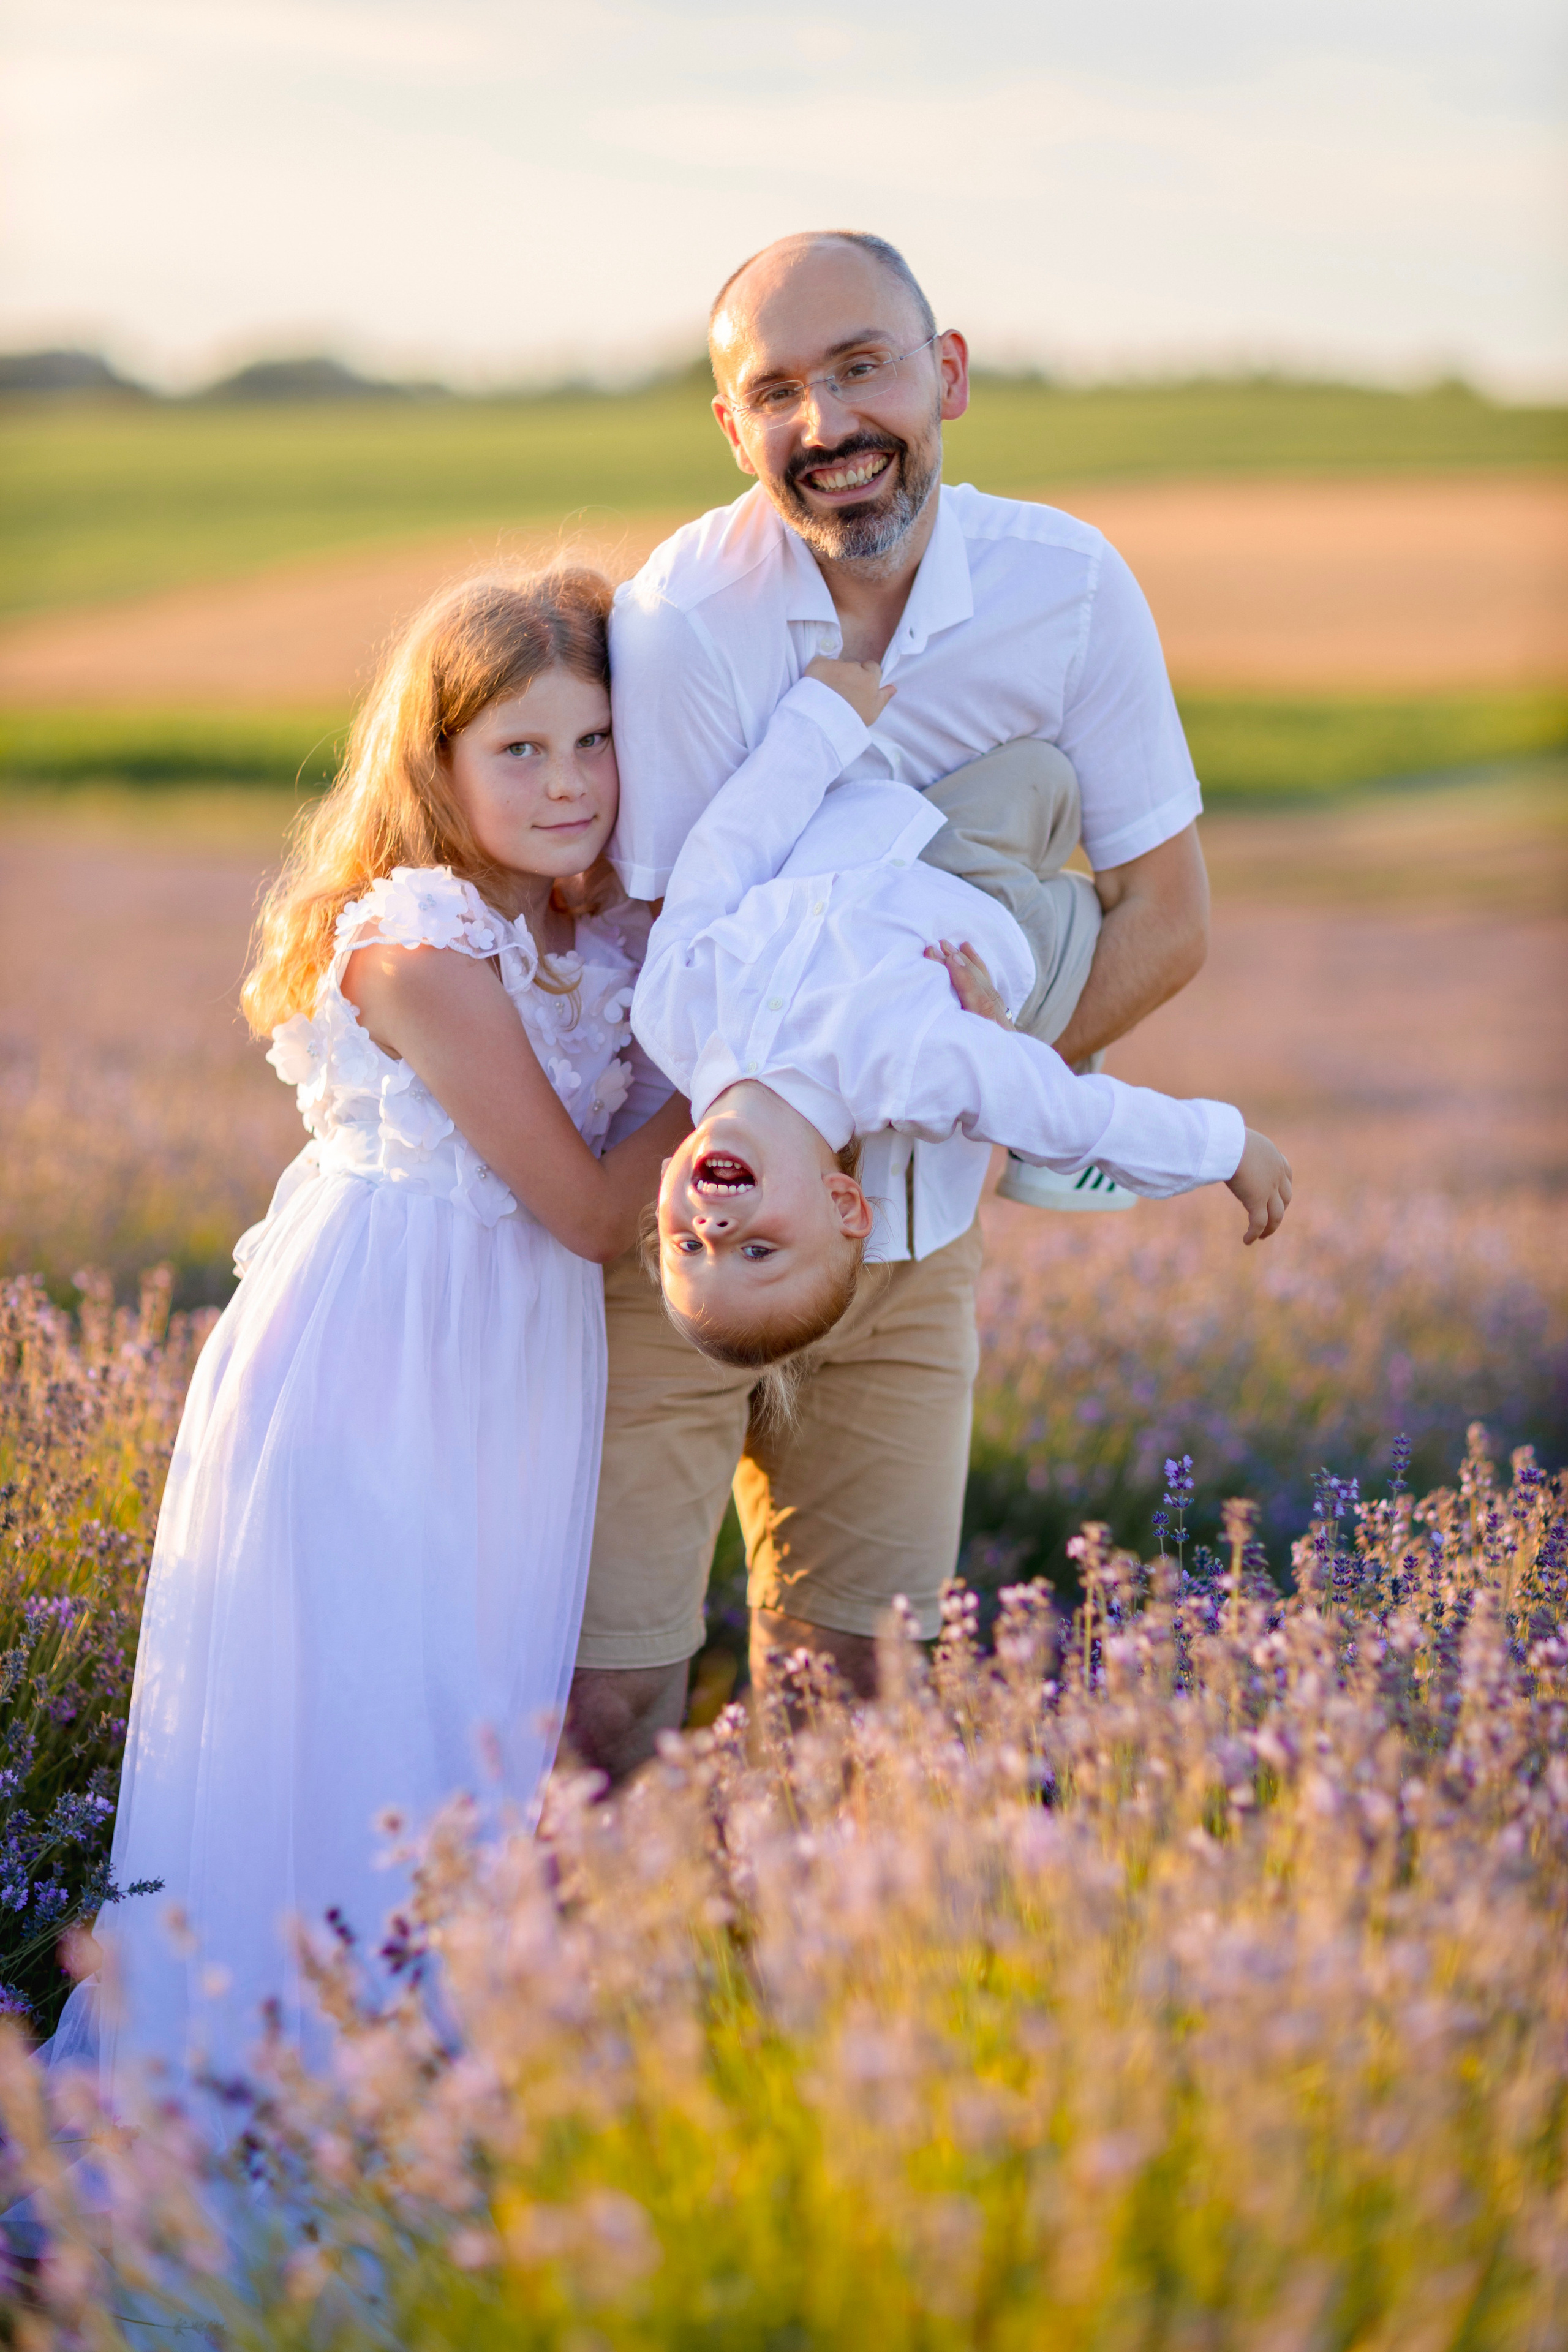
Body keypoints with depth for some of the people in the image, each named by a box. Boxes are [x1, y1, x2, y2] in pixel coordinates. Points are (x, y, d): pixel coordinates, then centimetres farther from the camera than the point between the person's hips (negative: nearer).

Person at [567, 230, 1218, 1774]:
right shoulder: (679, 618, -19)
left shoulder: (1069, 589, -9)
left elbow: (1163, 920, -4)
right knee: (607, 1695, -6)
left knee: (847, 1684, 9)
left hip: (914, 1228, 3)